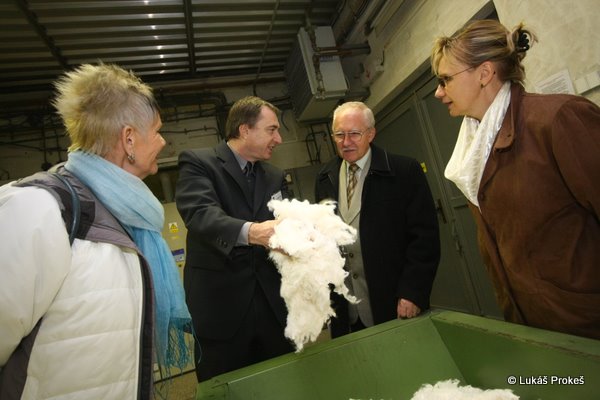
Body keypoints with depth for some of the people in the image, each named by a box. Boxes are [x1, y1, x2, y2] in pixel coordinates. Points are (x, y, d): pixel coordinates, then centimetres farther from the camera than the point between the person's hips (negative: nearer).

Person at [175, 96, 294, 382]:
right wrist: (250, 231, -42)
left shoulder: (275, 177, 12)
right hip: (220, 306, -4)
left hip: (272, 303, 5)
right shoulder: (198, 162, -7)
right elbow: (200, 214, -24)